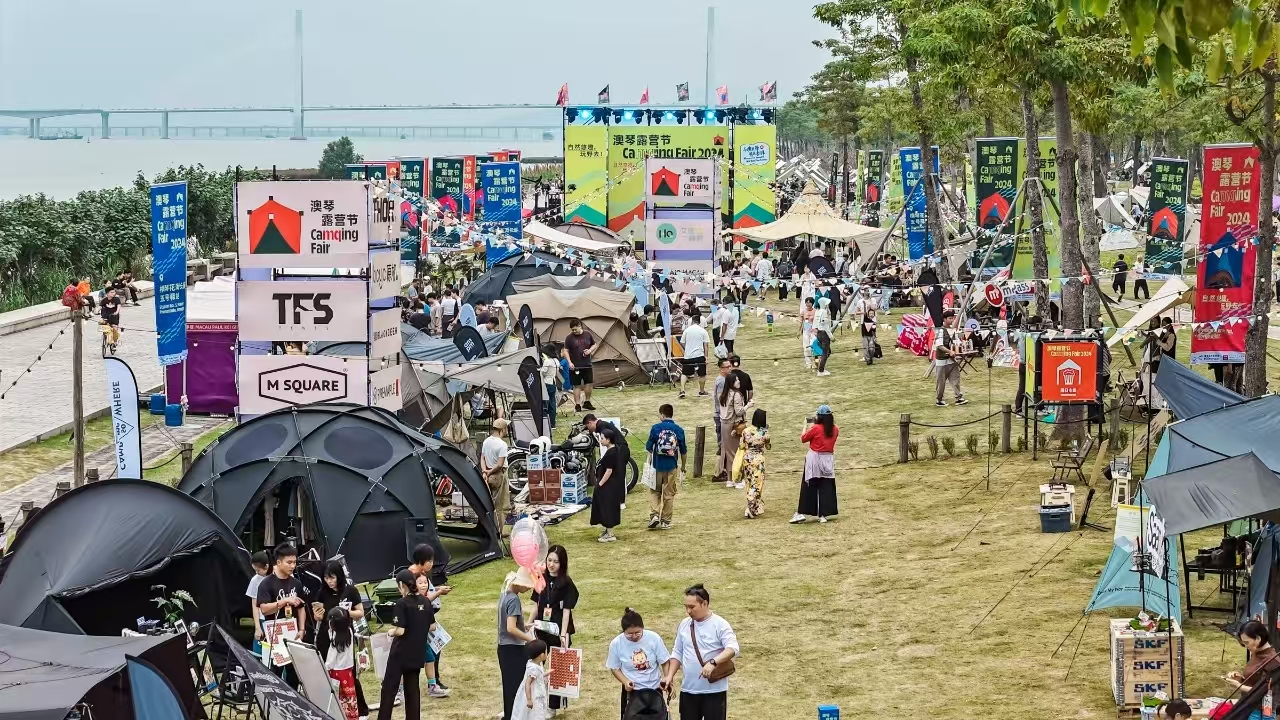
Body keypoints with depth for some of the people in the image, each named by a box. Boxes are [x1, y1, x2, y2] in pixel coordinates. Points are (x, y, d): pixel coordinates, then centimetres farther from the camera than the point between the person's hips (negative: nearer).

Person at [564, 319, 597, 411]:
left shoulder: (588, 335, 3)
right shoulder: (569, 338, -6)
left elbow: (594, 345, 15)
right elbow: (566, 351, -4)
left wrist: (589, 351, -6)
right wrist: (569, 362, -15)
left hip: (587, 365, 3)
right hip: (575, 366, -3)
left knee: (588, 383, 5)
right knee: (577, 385, -1)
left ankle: (587, 402, 22)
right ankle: (577, 405, 4)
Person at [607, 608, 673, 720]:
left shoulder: (653, 638, -14)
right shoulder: (616, 644, -13)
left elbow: (665, 662, -5)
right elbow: (615, 668, -1)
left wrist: (666, 678, -22)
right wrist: (625, 682, -18)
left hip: (654, 689, 1)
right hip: (632, 691, -1)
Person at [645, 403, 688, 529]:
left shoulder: (656, 428, -8)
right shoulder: (679, 430, -4)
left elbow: (648, 447, -4)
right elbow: (683, 451, 2)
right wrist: (683, 466, 17)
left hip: (657, 465, -1)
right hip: (672, 467, 1)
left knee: (655, 492, 15)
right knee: (669, 495, 10)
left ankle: (654, 515, -2)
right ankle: (665, 521, 13)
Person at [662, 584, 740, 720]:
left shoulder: (720, 624, -10)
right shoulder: (684, 625, 8)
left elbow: (732, 649, -21)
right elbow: (677, 653, 15)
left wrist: (713, 663, -34)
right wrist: (670, 676, 3)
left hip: (714, 690, -5)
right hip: (689, 690, 5)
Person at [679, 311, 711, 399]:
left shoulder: (687, 330, 3)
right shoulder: (703, 331, -1)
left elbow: (682, 343, 9)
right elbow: (706, 345, -3)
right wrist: (706, 356, 3)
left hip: (688, 355, 2)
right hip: (699, 355, -2)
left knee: (684, 374, 11)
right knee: (702, 374, 11)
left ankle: (682, 390, -3)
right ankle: (702, 391, 19)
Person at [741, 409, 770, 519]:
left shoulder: (746, 431, -6)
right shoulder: (764, 432, -13)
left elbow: (742, 446, -1)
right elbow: (768, 447, 2)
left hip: (747, 458, 4)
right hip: (758, 459, -4)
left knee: (750, 484, 19)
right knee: (756, 485, 3)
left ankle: (752, 508, 32)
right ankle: (751, 511, -3)